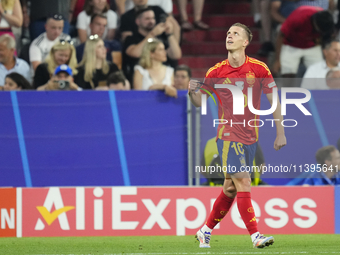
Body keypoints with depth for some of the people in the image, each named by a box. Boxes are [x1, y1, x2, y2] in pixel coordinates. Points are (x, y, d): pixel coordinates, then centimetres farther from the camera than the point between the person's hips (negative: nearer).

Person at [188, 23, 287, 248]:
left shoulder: (259, 69, -2)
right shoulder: (216, 72, -3)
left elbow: (274, 100, 4)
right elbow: (199, 102, 5)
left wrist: (280, 134, 1)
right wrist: (192, 92, -19)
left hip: (250, 137, 3)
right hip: (228, 134, -3)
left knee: (230, 188, 9)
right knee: (243, 183, -14)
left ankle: (206, 231, 24)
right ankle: (255, 236, -15)